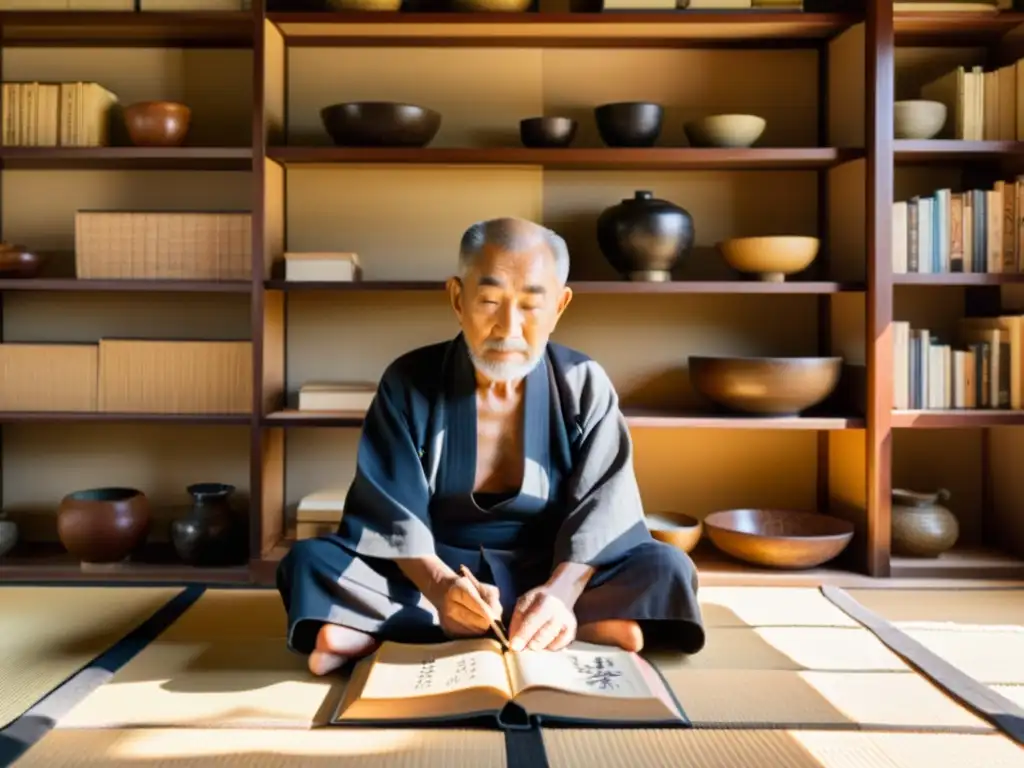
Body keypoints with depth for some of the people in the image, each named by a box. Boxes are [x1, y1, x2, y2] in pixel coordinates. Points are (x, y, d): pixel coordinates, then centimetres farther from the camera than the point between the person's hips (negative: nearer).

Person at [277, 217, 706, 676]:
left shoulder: (583, 385, -5)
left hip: (551, 573, 1)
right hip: (431, 571, 0)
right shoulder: (409, 381, -6)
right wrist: (440, 588, -33)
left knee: (666, 568, -26)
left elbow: (601, 513, -13)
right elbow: (392, 515, -12)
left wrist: (559, 594, -33)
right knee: (310, 560, -23)